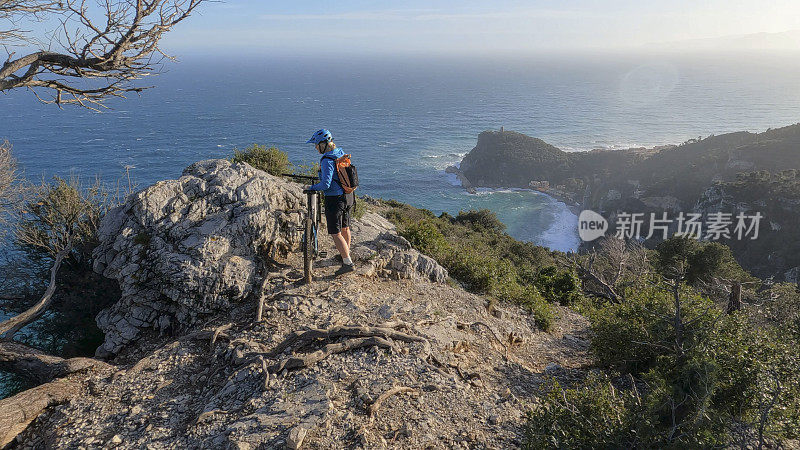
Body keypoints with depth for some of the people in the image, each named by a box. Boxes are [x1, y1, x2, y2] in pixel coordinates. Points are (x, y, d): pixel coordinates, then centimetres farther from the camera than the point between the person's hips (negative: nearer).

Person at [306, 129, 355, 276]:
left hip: (334, 200, -9)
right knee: (345, 228, 24)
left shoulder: (327, 161, -22)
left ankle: (348, 263, -4)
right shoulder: (341, 153, 5)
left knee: (336, 234, -3)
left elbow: (325, 184, -28)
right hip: (348, 196, 9)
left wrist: (312, 187, -10)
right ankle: (346, 252, 41)